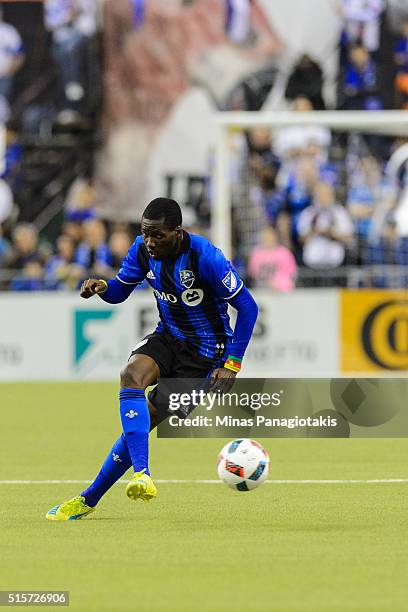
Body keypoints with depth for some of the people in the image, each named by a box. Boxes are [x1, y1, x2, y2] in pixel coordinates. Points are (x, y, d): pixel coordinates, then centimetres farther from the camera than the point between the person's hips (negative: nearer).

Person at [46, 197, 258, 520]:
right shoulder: (143, 250, -8)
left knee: (145, 421, -12)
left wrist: (231, 366, -21)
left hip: (205, 348, -5)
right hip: (168, 336, 5)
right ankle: (141, 474, -34)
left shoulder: (205, 257, -25)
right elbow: (121, 290, 8)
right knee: (131, 376, -28)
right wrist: (102, 287, -18)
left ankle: (90, 499, -3)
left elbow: (247, 307, -18)